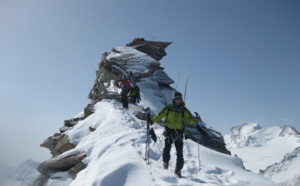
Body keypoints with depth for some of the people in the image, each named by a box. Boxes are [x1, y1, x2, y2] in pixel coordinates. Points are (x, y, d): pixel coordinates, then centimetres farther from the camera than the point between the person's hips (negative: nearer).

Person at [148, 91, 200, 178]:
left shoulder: (183, 110, 5)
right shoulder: (168, 108, 2)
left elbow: (189, 119, -1)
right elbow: (159, 115, 3)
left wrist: (195, 120, -22)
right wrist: (152, 121, -9)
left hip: (179, 132, 1)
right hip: (169, 131, -1)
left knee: (180, 152, -2)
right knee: (167, 147, -14)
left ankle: (178, 170, 11)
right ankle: (165, 162, 16)